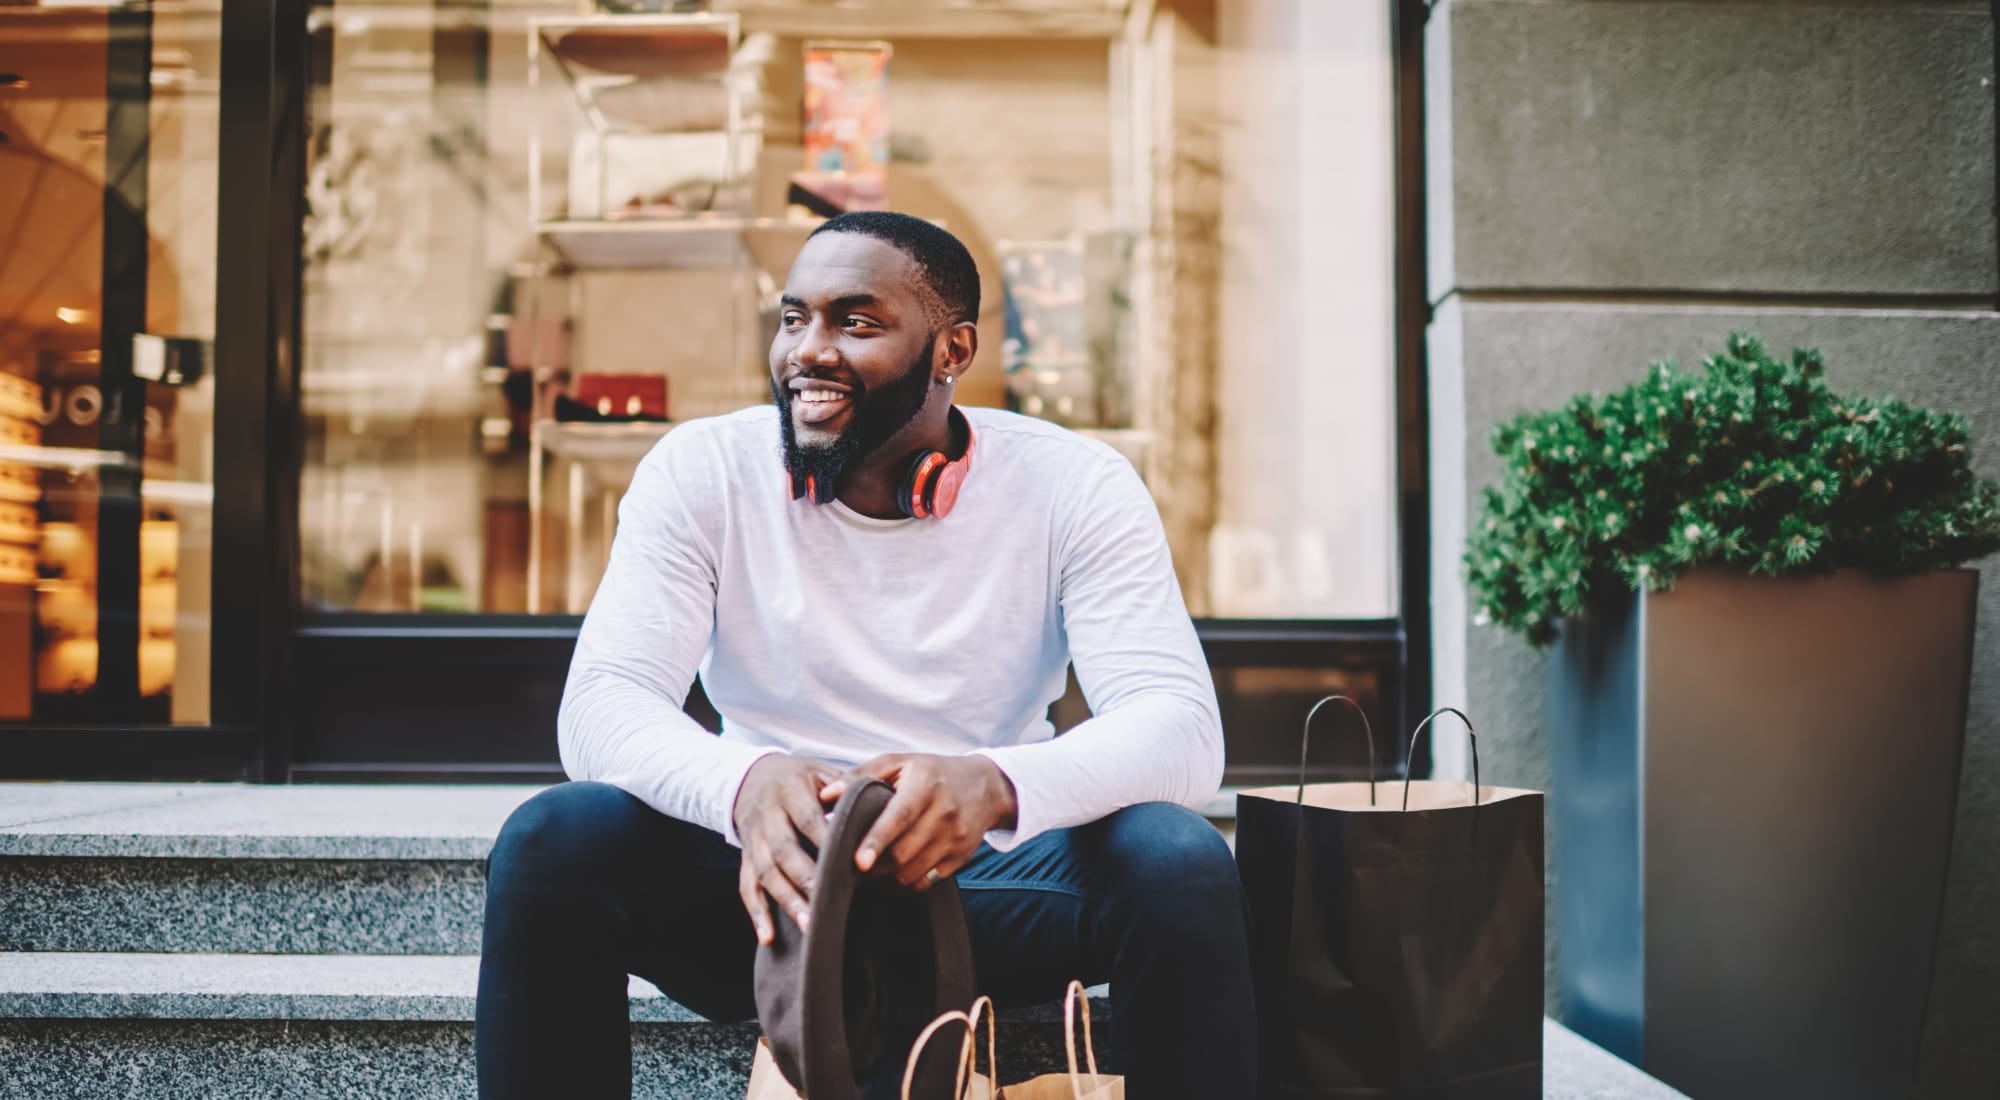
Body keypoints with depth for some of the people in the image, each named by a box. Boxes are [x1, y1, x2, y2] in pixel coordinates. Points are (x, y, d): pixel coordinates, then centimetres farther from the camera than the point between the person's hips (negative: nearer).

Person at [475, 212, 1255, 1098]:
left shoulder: (1076, 486, -7)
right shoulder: (701, 471, -4)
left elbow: (1180, 728, -18)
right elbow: (601, 702, -14)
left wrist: (995, 785, -40)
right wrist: (741, 783, -39)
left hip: (985, 885, 0)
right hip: (773, 890, 1)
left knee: (1183, 864, -30)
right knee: (551, 841, -27)